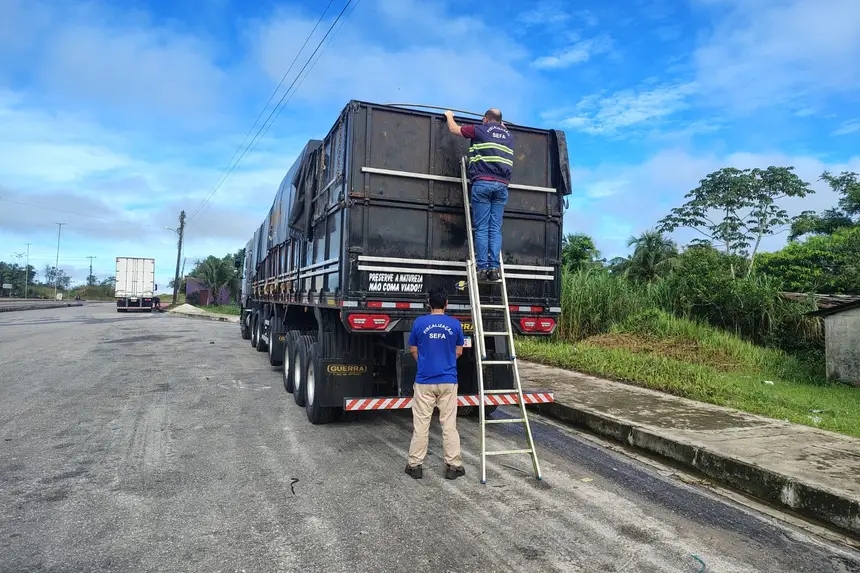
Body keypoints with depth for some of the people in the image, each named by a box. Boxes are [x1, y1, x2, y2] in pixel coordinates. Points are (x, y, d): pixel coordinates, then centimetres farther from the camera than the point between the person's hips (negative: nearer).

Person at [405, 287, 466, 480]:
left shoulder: (419, 323, -4)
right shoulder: (455, 324, -2)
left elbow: (413, 350, 7)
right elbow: (459, 352, 9)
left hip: (424, 381, -1)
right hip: (448, 381, 1)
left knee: (420, 424, 7)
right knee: (449, 424, 7)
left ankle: (415, 465, 13)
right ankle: (453, 466, 11)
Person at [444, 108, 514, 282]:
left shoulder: (480, 130, 9)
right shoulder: (508, 135, 21)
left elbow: (453, 129, 21)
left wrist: (449, 116, 40)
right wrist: (501, 124, 64)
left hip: (482, 184, -3)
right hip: (502, 186, 3)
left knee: (481, 228, -4)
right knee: (495, 229, 1)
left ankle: (482, 268, -10)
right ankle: (494, 267, -8)